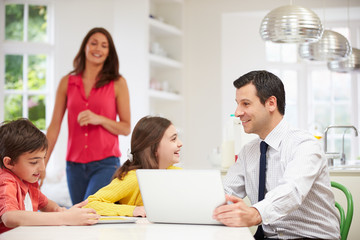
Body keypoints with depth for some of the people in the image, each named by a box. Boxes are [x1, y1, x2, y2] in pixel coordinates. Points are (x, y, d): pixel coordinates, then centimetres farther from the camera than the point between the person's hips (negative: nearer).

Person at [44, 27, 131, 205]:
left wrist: (99, 119, -14)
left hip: (105, 164, -3)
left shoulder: (117, 83, 2)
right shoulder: (67, 82, 8)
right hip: (75, 165, 3)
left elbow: (126, 128, 3)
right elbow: (54, 127, 9)